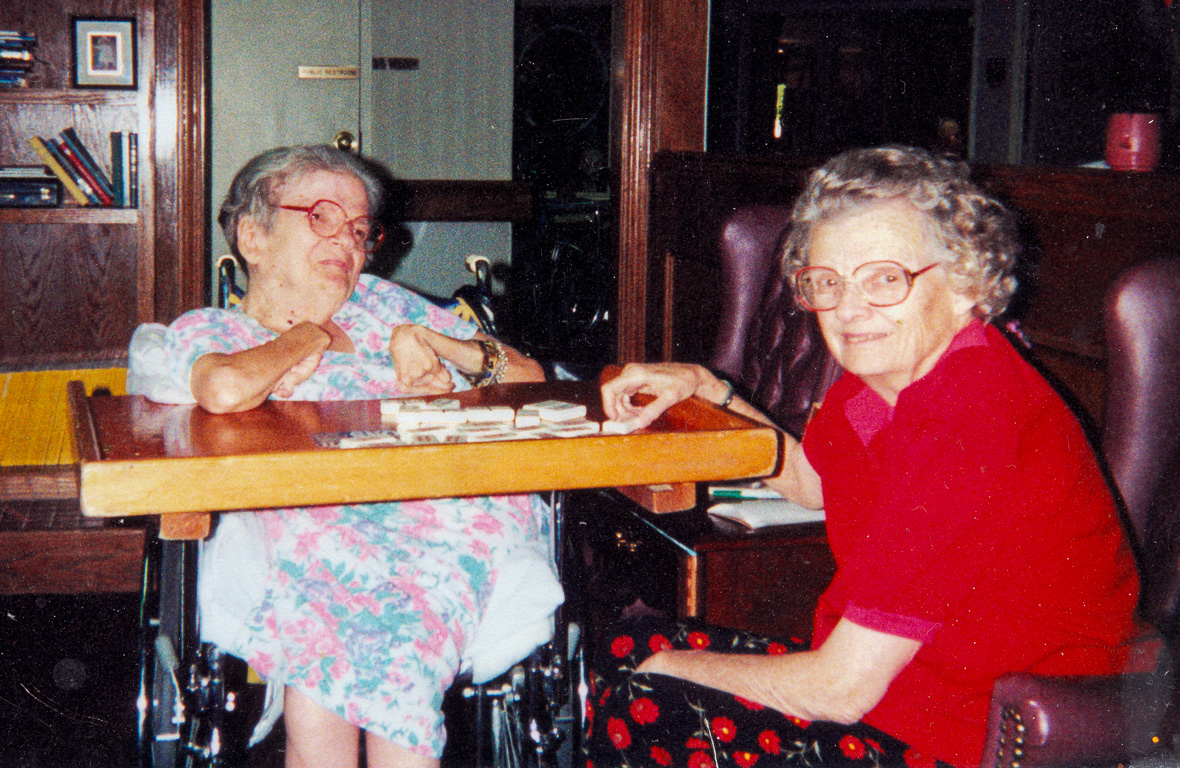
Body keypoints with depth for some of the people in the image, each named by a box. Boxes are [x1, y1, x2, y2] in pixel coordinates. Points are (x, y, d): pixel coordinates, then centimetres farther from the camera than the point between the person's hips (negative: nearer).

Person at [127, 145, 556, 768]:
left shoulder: (380, 303, 27)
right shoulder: (201, 331, 15)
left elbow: (531, 379, 25)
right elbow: (227, 391, -13)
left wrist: (438, 344, 6)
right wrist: (309, 334, 6)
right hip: (315, 522, -2)